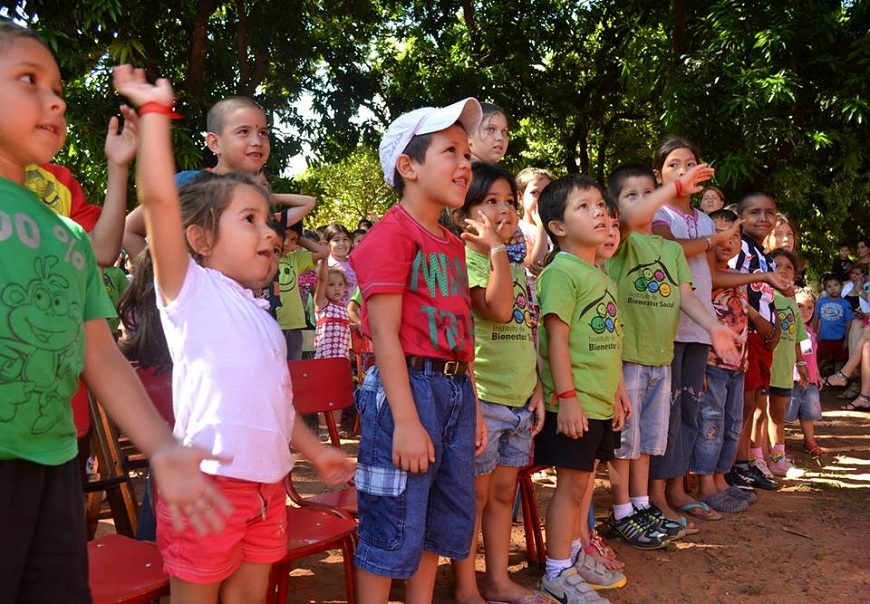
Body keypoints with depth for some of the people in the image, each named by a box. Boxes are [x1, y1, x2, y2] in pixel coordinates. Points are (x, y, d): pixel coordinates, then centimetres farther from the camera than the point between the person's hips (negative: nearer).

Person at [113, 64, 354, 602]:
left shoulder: (260, 315, 17)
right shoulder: (190, 289, -5)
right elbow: (159, 197, -18)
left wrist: (314, 450, 22)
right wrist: (156, 110, -16)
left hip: (268, 478, 7)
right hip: (208, 477, -7)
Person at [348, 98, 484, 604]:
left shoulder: (453, 243, 15)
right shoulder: (392, 233, -11)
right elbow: (385, 335, -16)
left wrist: (473, 406, 16)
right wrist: (406, 420, -21)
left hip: (456, 390, 9)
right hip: (408, 387, -9)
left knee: (446, 523, 18)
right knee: (394, 529, 1)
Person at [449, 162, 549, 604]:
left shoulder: (516, 266, 15)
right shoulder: (467, 259, -10)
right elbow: (498, 309, -27)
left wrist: (536, 388, 14)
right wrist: (495, 247, -19)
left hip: (519, 399, 8)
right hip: (483, 397, -7)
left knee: (504, 492, 16)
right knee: (475, 493, 3)